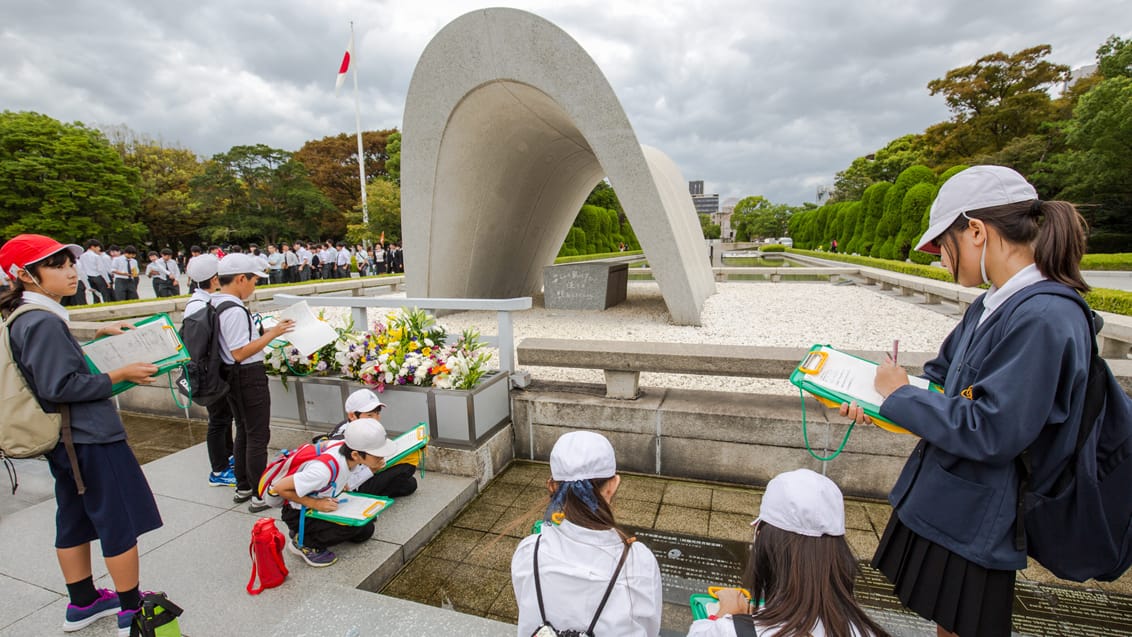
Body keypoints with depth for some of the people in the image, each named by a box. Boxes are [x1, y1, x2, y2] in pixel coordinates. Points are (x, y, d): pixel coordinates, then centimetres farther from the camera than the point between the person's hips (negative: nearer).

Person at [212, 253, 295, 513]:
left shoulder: (217, 304, 6)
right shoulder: (234, 310, -23)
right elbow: (240, 353, -25)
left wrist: (266, 331, 11)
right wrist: (272, 334, -21)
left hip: (233, 376, 10)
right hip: (249, 377, -10)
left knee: (243, 431, 20)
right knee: (258, 436, 0)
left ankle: (243, 487, 32)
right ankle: (260, 496, 9)